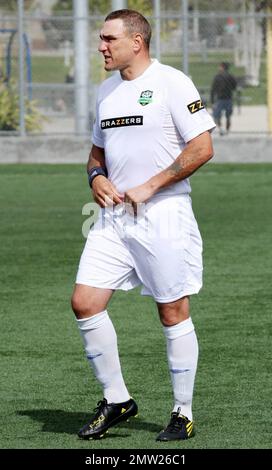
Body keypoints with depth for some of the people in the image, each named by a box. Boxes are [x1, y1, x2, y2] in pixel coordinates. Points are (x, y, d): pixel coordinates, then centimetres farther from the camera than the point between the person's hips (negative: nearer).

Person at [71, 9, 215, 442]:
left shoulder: (172, 83, -8)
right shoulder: (106, 90, 15)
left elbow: (202, 148, -12)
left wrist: (148, 187, -14)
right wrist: (96, 176, 3)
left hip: (163, 216, -7)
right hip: (113, 217, 7)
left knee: (173, 313, -1)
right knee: (85, 303, -3)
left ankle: (183, 415, 10)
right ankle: (116, 400, 11)